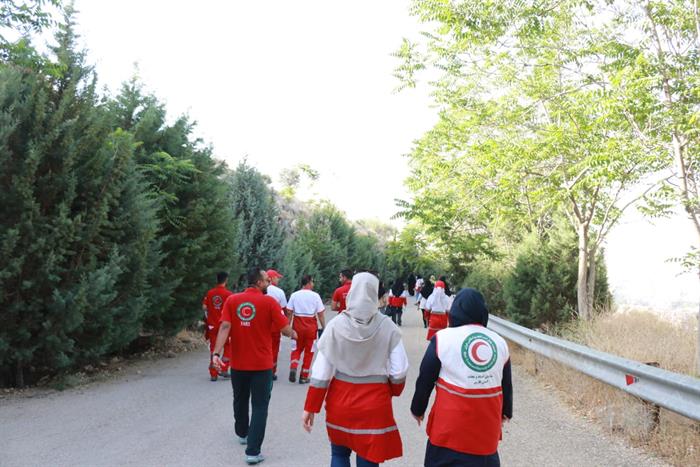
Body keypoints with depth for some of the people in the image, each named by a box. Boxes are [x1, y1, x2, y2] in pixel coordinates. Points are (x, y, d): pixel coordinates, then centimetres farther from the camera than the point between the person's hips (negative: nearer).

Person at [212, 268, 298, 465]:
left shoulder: (231, 300, -2)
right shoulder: (269, 302, -11)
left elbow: (225, 327, -12)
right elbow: (285, 330, -11)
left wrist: (217, 353, -17)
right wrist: (294, 334, 10)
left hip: (237, 363, 4)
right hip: (262, 364, -4)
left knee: (240, 401, 24)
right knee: (260, 406, 4)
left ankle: (242, 434, 45)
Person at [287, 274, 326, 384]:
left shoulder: (294, 295, 0)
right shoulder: (315, 296, -6)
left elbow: (289, 312, 0)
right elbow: (320, 314, -7)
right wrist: (323, 327, 1)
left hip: (297, 325, 2)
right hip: (311, 326, -2)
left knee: (296, 349, 18)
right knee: (309, 351, 11)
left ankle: (293, 368, -5)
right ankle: (304, 377, 15)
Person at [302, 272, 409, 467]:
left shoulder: (336, 325, -10)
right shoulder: (387, 326, -11)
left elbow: (321, 372, -8)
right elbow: (399, 372, -7)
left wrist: (310, 407, 2)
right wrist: (393, 391, 13)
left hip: (340, 401, 1)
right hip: (374, 404, -1)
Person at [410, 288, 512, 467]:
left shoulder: (443, 338, -10)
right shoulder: (499, 342, 3)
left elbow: (425, 380, -3)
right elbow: (506, 385, 15)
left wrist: (417, 409, 12)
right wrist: (506, 411, 32)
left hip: (450, 420, -3)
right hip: (488, 420, 4)